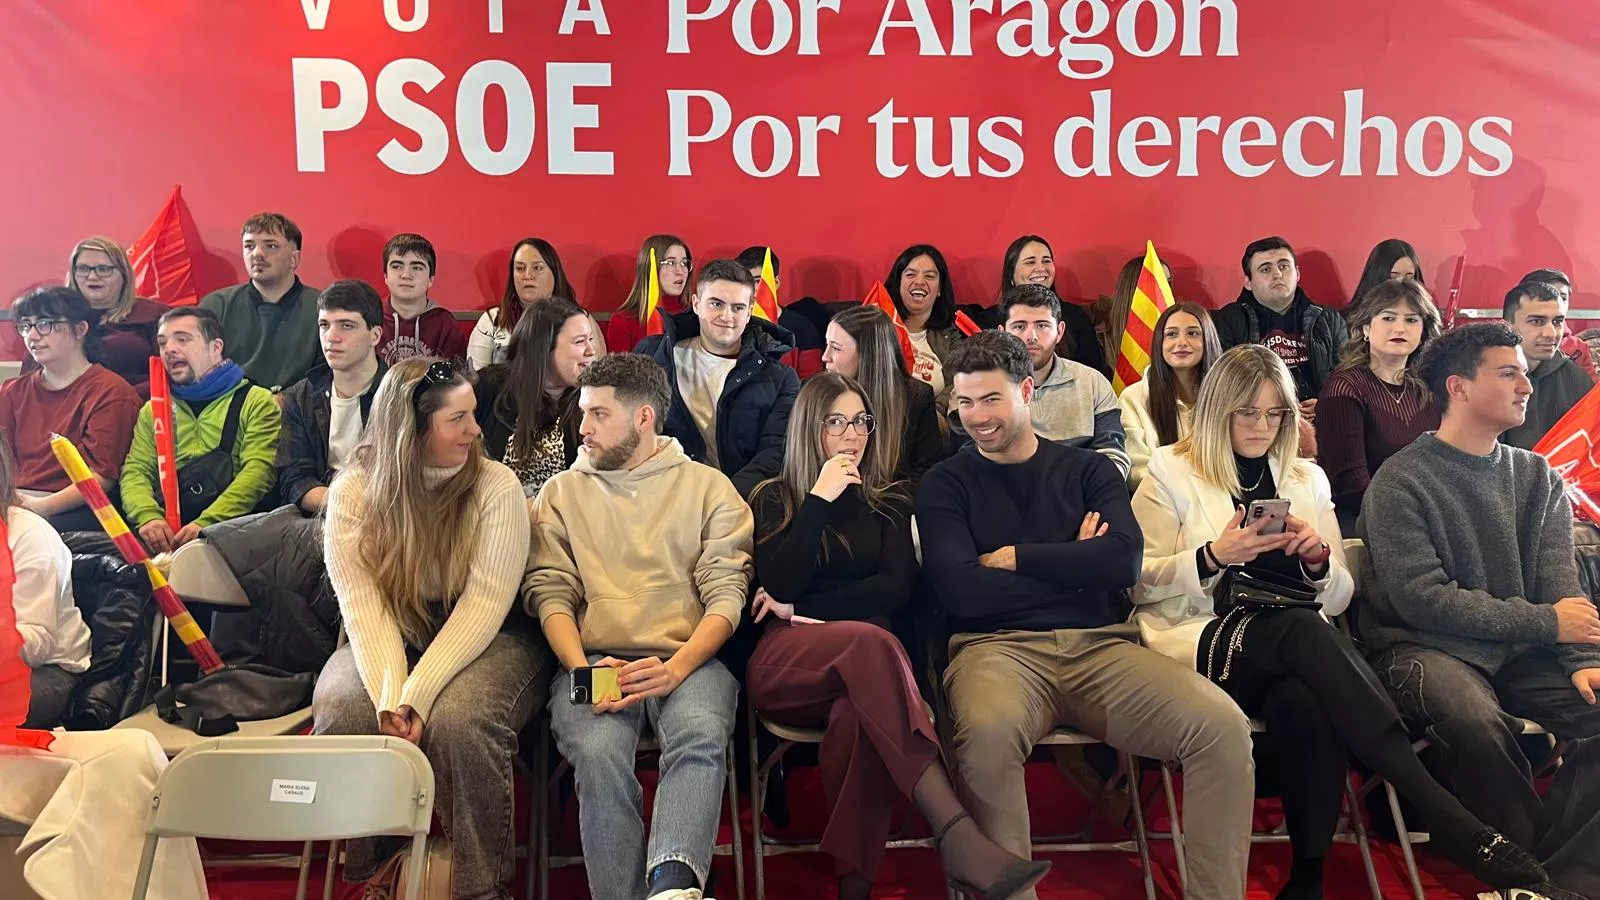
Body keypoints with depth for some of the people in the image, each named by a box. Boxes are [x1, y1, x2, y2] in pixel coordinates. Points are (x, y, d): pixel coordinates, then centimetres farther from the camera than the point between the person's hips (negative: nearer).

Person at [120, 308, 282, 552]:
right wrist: (148, 516, -10)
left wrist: (205, 523, -19)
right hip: (162, 536, 4)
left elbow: (258, 470, -4)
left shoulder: (257, 402, 9)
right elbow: (135, 471, 14)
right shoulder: (153, 410, 25)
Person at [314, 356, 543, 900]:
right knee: (340, 709, -29)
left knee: (457, 719, -34)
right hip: (389, 640, 2)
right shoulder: (354, 490, -3)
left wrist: (416, 696, -28)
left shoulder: (496, 486, -8)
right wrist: (390, 697, -29)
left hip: (486, 640, -2)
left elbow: (483, 605, -17)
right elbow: (363, 608, -13)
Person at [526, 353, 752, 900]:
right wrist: (583, 669, -11)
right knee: (598, 752, -31)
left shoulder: (709, 487, 14)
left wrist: (676, 668, -14)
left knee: (701, 736, -34)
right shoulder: (561, 492, 20)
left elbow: (726, 594, 3)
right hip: (592, 661, 1)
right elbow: (550, 592, 9)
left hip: (688, 659, -1)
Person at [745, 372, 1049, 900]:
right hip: (785, 662, -2)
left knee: (857, 714, -39)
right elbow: (778, 588, -3)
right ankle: (958, 836, -49)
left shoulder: (889, 499, 20)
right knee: (869, 642, -38)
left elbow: (896, 588, 4)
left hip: (861, 659, 2)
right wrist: (820, 499, -5)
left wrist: (804, 609, -3)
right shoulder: (773, 499, 15)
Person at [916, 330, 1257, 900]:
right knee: (987, 733, -38)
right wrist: (1072, 564, 2)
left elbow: (1123, 561, -1)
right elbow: (961, 592, -5)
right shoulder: (945, 485, 11)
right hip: (996, 646, -2)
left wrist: (1015, 558, -1)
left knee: (1223, 727, -23)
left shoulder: (1090, 471, 17)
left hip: (1100, 644, 3)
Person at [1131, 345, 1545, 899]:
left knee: (1306, 701, -35)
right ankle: (1451, 821, -37)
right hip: (1201, 639, -3)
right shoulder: (1171, 472, 9)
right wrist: (1213, 556, -15)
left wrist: (1318, 560, -4)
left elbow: (1338, 599, 18)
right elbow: (1141, 583, 1)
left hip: (1290, 644, 4)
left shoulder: (1307, 478, 21)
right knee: (1302, 629, -36)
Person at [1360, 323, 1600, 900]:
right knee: (1474, 718, -35)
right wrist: (1545, 622, -13)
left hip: (1521, 653, 6)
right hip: (1422, 649, -5)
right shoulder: (1401, 480, -7)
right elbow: (1421, 598, -15)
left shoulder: (1539, 479, 13)